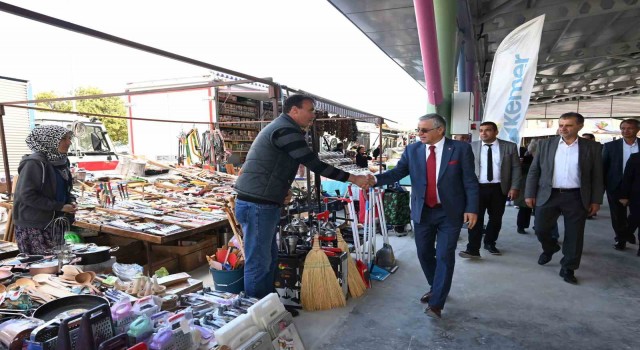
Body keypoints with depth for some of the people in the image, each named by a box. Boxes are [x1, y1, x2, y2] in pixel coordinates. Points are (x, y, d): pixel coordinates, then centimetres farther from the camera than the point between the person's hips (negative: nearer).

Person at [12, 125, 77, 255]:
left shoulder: (61, 161, 9)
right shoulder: (34, 163, -15)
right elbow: (27, 195, -19)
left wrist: (71, 201, 2)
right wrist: (59, 206, -19)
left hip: (55, 223, 8)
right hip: (34, 226, -8)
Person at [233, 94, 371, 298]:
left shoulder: (282, 127, 19)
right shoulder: (286, 130, -14)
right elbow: (315, 164, -18)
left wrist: (283, 189, 9)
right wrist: (353, 179, -12)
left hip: (263, 203, 10)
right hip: (258, 205, -10)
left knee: (270, 258, 17)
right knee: (259, 262, -2)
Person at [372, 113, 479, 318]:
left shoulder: (461, 149, -6)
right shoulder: (412, 150, 1)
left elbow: (470, 181, -5)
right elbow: (397, 172, -8)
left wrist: (472, 209, -11)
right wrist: (376, 179, -25)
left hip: (450, 213, -3)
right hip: (422, 212, 4)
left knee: (445, 255, -2)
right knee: (424, 254, 13)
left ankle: (436, 303, 7)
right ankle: (435, 288, 36)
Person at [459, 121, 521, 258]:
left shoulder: (510, 147, 4)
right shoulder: (471, 147, 3)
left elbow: (516, 168, 5)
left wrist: (514, 187, -4)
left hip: (499, 189, 2)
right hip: (477, 188, -2)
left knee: (496, 218, 12)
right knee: (476, 218, -5)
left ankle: (490, 243, 31)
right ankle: (473, 249, -3)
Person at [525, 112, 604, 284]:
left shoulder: (591, 147, 2)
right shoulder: (546, 144, 3)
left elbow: (597, 176, 5)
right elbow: (534, 171, 3)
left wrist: (596, 200, 0)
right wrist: (530, 194, -2)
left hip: (576, 197, 0)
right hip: (548, 195, 1)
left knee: (574, 235, 5)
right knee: (541, 229, 5)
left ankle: (568, 269, 20)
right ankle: (549, 248, 36)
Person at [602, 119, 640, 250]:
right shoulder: (610, 146, -3)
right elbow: (603, 167, -2)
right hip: (616, 186, -1)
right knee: (618, 215, 9)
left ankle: (628, 232, 40)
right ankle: (621, 238, 29)